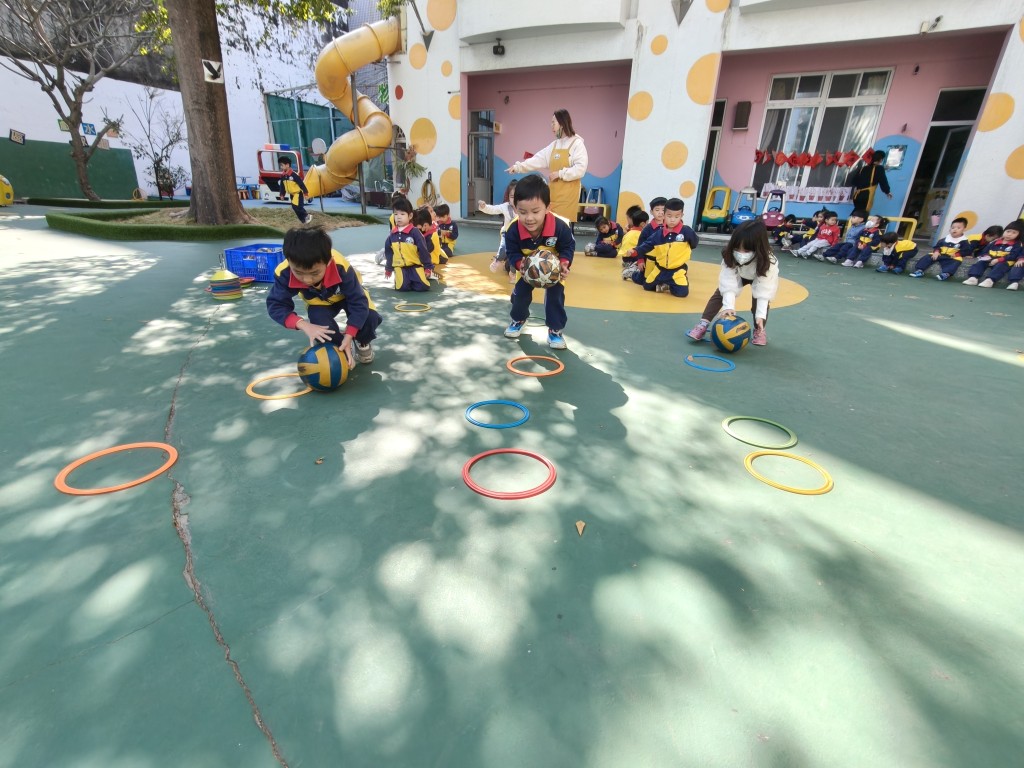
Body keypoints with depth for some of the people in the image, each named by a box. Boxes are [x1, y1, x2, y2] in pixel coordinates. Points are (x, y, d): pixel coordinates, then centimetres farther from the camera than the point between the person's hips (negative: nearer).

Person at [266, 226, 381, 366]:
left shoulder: (341, 268, -42)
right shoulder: (284, 273, -35)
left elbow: (358, 303, -34)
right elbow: (276, 305, -27)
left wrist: (348, 338, -42)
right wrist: (304, 325, -45)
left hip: (347, 294, -1)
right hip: (319, 302, 2)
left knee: (370, 319, -28)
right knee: (320, 324, -30)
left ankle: (362, 343, 8)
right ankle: (339, 349, 4)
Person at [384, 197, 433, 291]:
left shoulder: (415, 232, -6)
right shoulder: (392, 234, 7)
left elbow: (423, 250, -5)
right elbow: (388, 252, 16)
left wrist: (428, 267, -5)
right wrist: (388, 268, 20)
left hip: (415, 266, -2)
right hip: (400, 267, 2)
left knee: (422, 286, -18)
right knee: (402, 287, -19)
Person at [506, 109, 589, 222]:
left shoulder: (577, 143, -6)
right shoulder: (554, 145, 16)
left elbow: (580, 169, -16)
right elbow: (538, 160, 12)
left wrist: (560, 174, -14)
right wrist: (517, 167, 4)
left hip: (568, 194, -7)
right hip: (554, 192, 7)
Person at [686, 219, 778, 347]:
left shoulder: (768, 262, -41)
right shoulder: (730, 256, -38)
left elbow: (764, 290, -40)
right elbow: (729, 283, -39)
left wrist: (760, 315, -46)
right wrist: (728, 305, -48)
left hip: (762, 278, -1)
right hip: (739, 275, 2)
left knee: (759, 297, -22)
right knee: (721, 292, -15)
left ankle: (759, 330, -3)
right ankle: (703, 324, -14)